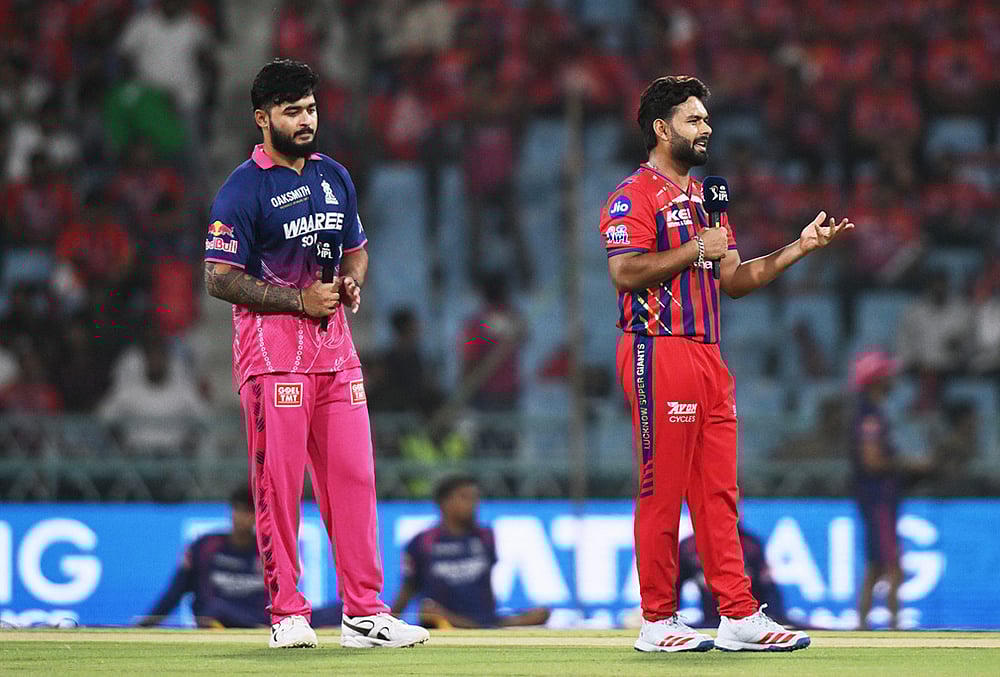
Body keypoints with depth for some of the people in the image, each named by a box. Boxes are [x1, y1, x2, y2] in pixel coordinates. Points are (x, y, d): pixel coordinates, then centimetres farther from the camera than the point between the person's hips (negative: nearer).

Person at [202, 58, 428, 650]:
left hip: (336, 345, 6)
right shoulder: (243, 189, -6)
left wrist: (353, 281, 3)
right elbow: (220, 278, -10)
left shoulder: (335, 176, 15)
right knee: (279, 482, -6)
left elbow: (356, 248, 26)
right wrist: (299, 300, -15)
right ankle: (288, 613, 0)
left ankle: (364, 613, 5)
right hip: (273, 349, -6)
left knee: (354, 476, 2)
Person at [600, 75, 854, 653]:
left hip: (709, 356, 8)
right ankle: (658, 621, -2)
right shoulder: (635, 195, -4)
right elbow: (625, 273, -17)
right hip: (660, 353, -8)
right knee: (662, 491, -6)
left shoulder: (703, 198, 23)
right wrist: (697, 249, -16)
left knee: (719, 492, 6)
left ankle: (739, 616, 5)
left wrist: (800, 248, 13)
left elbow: (734, 281, 21)